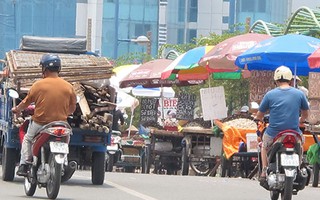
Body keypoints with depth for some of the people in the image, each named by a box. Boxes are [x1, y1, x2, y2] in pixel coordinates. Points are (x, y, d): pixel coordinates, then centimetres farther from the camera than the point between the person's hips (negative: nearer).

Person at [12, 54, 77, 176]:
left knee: (27, 139, 23)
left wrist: (17, 109, 22)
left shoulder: (38, 85, -9)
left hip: (40, 123, -1)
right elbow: (72, 109, 8)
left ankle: (23, 166, 12)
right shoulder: (68, 87, -2)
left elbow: (26, 103, 1)